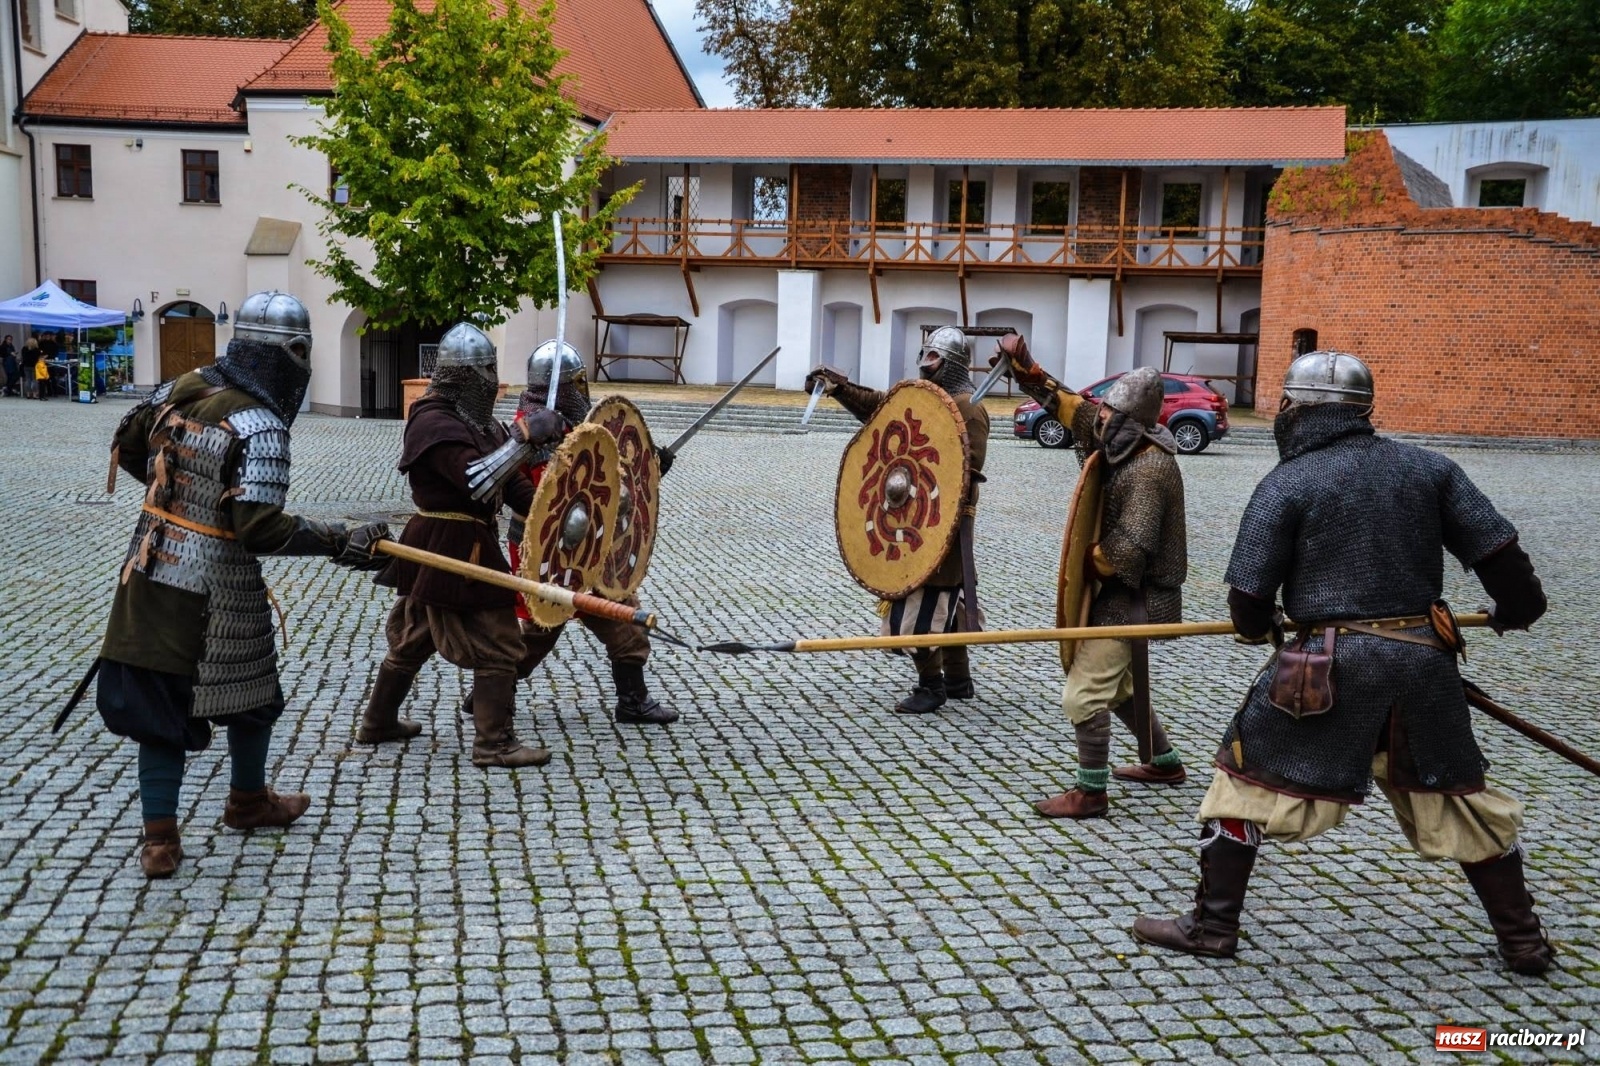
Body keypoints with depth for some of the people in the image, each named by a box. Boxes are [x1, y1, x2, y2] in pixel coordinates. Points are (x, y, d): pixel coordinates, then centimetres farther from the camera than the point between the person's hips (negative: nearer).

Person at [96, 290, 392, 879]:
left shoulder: (181, 388, 0)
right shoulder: (259, 427, -21)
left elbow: (127, 449, 15)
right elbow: (260, 528, -25)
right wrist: (341, 541, -20)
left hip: (149, 579, 6)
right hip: (217, 594, -6)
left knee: (159, 703, 12)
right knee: (251, 694, 19)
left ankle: (160, 837, 13)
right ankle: (248, 801, 39)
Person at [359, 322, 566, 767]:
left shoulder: (474, 417, 11)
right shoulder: (434, 422, -19)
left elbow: (509, 480, 10)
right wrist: (525, 435, -31)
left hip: (436, 548, 11)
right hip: (453, 549, -11)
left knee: (413, 640, 22)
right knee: (497, 646, -5)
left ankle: (378, 722, 36)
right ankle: (494, 743, 2)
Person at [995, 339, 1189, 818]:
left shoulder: (1149, 469, -24)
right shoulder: (1122, 444, 3)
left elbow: (1131, 547, -29)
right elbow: (1071, 408, 12)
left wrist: (1089, 559, -13)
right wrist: (1025, 369, 4)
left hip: (1133, 598, -10)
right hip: (1121, 593, 10)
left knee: (1084, 694, -7)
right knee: (1119, 684, 24)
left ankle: (1090, 793, 4)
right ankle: (1165, 763, 40)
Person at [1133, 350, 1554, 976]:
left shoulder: (1286, 483, -5)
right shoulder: (1429, 467, 7)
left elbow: (1248, 595, -5)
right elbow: (1499, 552, 6)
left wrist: (1257, 625, 18)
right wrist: (1518, 608, 27)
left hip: (1334, 663, -4)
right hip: (1425, 657, 5)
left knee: (1249, 778, 9)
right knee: (1457, 792, 20)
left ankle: (1212, 927, 13)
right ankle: (1523, 940, 29)